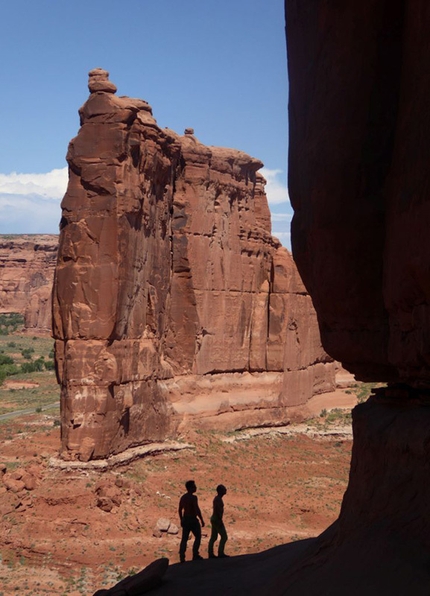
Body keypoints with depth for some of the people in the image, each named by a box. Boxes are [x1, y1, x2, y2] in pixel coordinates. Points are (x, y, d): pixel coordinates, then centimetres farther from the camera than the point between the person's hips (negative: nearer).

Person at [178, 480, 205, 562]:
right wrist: (202, 520, -15)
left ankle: (182, 557, 3)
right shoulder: (193, 497, -18)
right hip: (193, 520, -7)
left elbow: (180, 510, 14)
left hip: (185, 519, 7)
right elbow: (197, 510, -23)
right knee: (198, 537, 10)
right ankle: (195, 555, 8)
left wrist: (182, 521, 23)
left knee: (184, 539, 9)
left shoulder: (183, 497, 7)